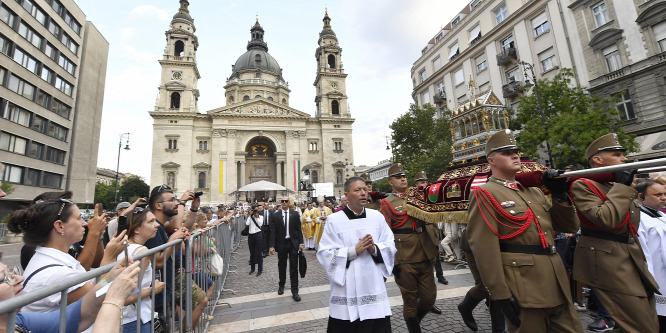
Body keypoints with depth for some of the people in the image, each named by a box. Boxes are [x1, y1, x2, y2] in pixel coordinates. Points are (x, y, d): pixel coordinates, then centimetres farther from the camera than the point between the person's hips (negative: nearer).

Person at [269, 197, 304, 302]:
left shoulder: (295, 214, 0)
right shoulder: (275, 215, -1)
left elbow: (299, 229, 2)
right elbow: (273, 231, -2)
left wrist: (301, 243, -4)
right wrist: (272, 246, -8)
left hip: (293, 243, -1)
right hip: (281, 244, 1)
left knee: (294, 268, 1)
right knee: (281, 266, 16)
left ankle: (295, 291, 9)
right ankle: (281, 285, 39)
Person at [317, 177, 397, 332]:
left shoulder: (377, 217, 3)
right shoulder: (334, 220, -7)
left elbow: (391, 246, 5)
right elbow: (324, 254, -9)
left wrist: (375, 249, -15)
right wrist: (353, 251, -19)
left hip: (374, 289, 3)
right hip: (346, 291, -2)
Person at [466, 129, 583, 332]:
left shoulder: (533, 192, 14)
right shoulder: (484, 194, -12)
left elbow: (569, 227, 16)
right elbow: (484, 249, -18)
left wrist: (559, 195, 1)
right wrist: (500, 294, -19)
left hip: (556, 285, 8)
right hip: (523, 289, -7)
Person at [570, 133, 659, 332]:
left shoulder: (618, 184, 15)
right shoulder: (583, 185, -13)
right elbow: (606, 219, -25)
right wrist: (622, 186, -17)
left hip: (632, 259, 10)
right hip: (608, 263, -10)